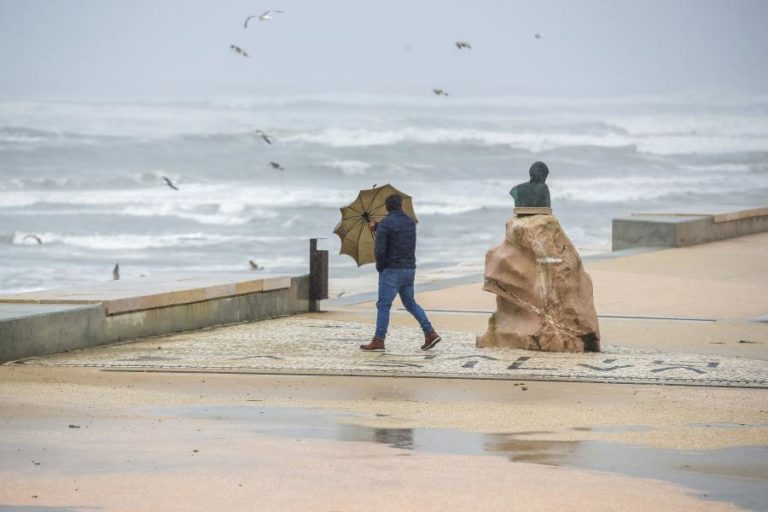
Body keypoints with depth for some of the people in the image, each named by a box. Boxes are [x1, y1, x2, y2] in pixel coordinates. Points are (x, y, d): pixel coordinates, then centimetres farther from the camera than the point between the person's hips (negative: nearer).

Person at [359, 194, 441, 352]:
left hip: (392, 270, -7)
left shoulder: (385, 224, -12)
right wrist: (376, 226, 43)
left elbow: (380, 250, -18)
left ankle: (378, 341, -6)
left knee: (383, 305, -4)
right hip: (410, 269, 7)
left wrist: (380, 267, -1)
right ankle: (430, 333, 11)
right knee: (410, 302, 18)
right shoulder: (410, 222, 10)